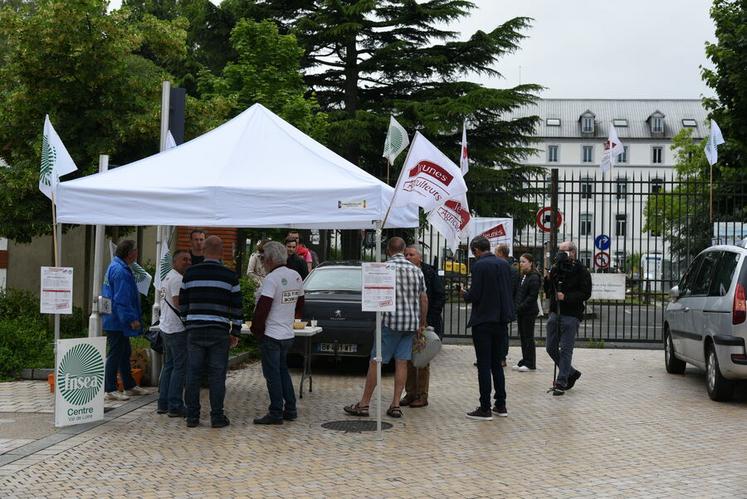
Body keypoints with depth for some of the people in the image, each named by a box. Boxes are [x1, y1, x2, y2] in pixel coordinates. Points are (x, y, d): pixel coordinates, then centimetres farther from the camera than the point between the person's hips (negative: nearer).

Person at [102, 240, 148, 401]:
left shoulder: (116, 267, 15)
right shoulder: (120, 271, -20)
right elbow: (121, 299, -24)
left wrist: (132, 318, 25)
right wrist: (132, 319, -23)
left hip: (118, 321, 11)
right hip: (117, 321, -11)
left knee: (125, 353, 18)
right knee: (115, 355, -6)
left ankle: (129, 386, 27)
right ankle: (110, 390, -1)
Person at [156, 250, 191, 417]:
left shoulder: (166, 278, 17)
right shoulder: (178, 279, -15)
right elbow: (178, 303, -23)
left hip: (165, 327, 10)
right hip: (177, 329, -10)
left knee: (168, 365, 15)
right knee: (180, 367, -5)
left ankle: (163, 404, 18)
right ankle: (175, 406, -4)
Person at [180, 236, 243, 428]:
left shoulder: (190, 273, 4)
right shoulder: (230, 276, -2)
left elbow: (183, 303, 11)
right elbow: (237, 306, 0)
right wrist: (235, 332, 8)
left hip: (194, 331, 2)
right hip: (219, 332, -2)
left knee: (193, 374, 7)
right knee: (217, 375, 3)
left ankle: (192, 416, 10)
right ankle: (217, 416, 5)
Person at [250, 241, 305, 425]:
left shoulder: (272, 278, -17)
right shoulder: (296, 277, 8)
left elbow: (263, 307, -19)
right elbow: (300, 305, 17)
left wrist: (256, 328, -7)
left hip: (271, 334, -8)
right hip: (288, 333, 8)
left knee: (272, 374, -2)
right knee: (283, 371, 18)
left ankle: (276, 414, 1)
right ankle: (290, 410, 20)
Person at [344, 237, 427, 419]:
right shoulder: (416, 270, 9)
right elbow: (424, 300, 11)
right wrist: (421, 325, 18)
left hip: (391, 321, -5)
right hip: (411, 322, 5)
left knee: (376, 362, 0)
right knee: (402, 363, 6)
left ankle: (364, 404, 2)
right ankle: (396, 405, 4)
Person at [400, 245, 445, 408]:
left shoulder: (430, 273, -4)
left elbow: (440, 296, -3)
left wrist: (430, 317, -9)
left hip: (425, 322, -4)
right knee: (408, 360, 7)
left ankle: (422, 395, 5)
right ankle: (410, 393, 16)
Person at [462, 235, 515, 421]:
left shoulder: (479, 266, -14)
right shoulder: (505, 264, 7)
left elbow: (475, 295, -18)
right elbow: (508, 291, 12)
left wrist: (466, 294, 5)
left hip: (483, 322, -6)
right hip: (501, 321, 7)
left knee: (484, 366, -2)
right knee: (496, 364, 15)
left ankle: (485, 409, 1)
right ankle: (501, 406, 17)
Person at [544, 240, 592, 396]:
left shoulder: (581, 270, -5)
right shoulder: (556, 269, 12)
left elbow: (586, 294, -12)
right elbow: (547, 291, 14)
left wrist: (566, 297, -20)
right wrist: (548, 278, -5)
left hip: (571, 315, -6)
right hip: (555, 312, 6)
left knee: (565, 349, -5)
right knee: (551, 348, 7)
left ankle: (561, 383, 0)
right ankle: (571, 373, 25)